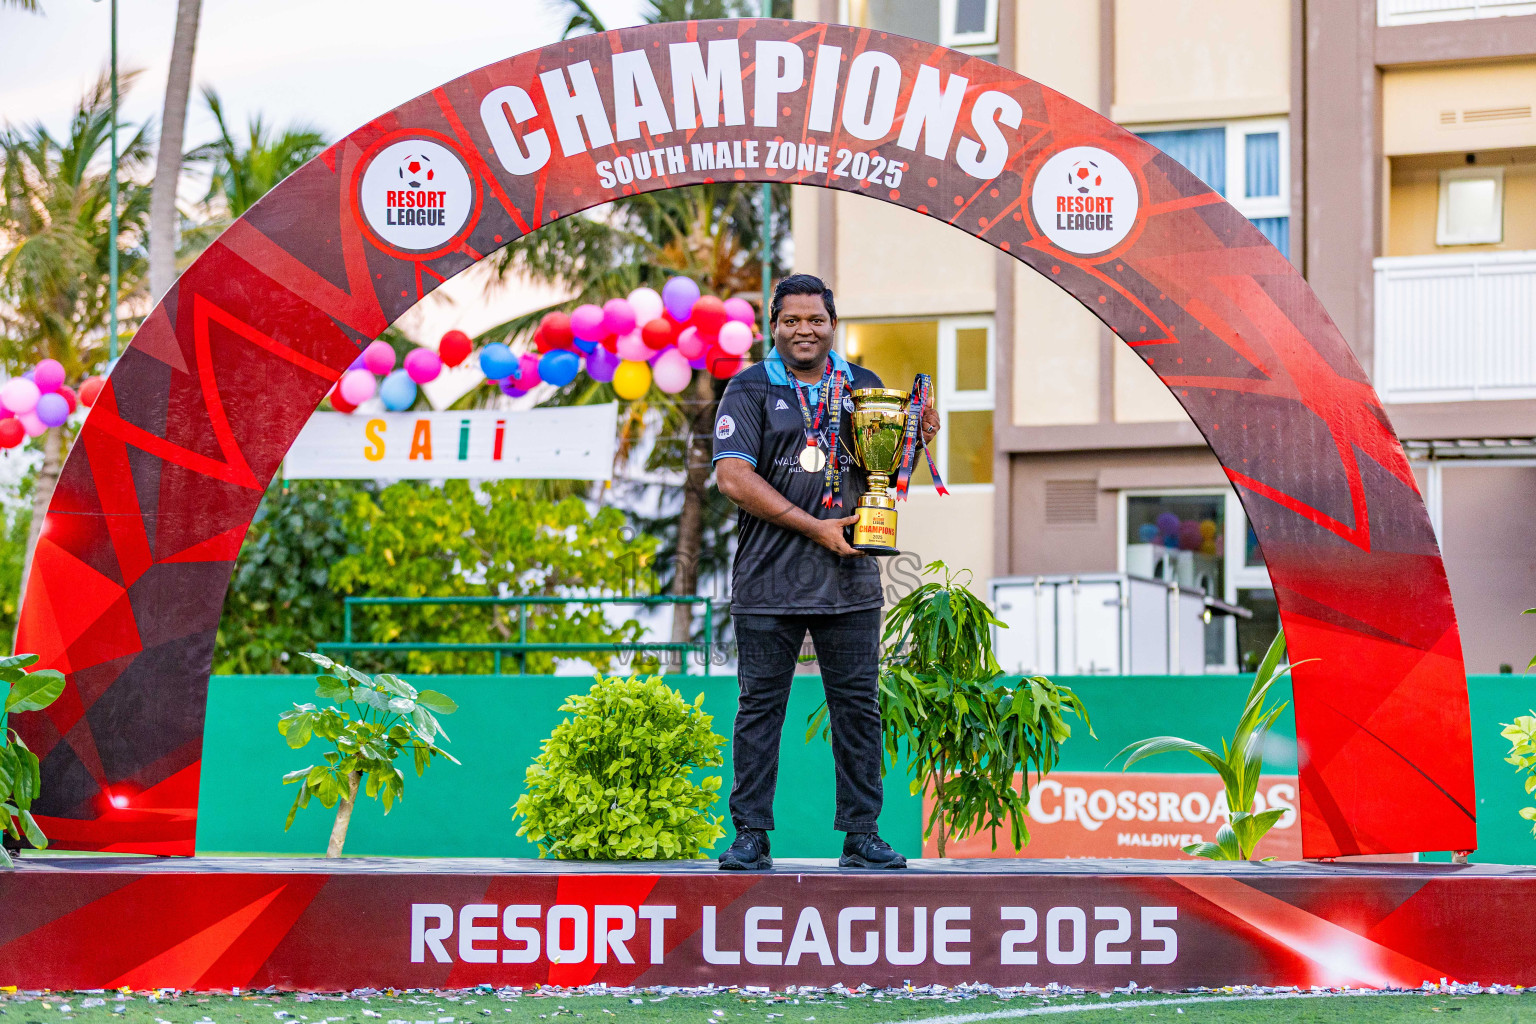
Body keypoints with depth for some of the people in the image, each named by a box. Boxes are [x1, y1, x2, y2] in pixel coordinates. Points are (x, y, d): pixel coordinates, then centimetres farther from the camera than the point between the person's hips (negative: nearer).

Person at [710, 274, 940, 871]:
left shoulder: (862, 388, 14)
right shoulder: (750, 390, 2)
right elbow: (733, 478, -9)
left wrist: (916, 440, -1)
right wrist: (816, 528, -13)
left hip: (850, 579, 3)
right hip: (770, 577, -3)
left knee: (857, 708, 3)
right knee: (761, 706, 0)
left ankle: (861, 836, 9)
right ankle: (750, 837, 6)